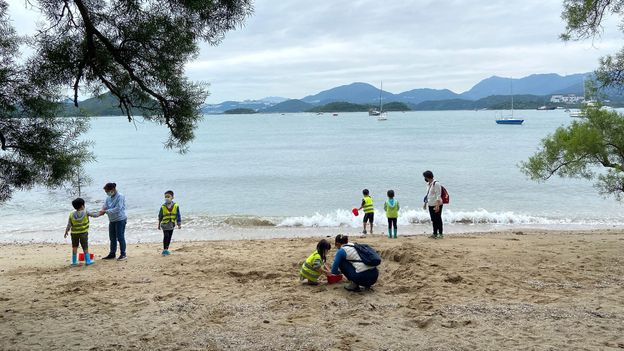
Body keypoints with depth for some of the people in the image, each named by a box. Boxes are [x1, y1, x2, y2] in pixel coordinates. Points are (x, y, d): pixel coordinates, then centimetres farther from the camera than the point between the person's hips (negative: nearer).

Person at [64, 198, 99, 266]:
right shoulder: (85, 212, -10)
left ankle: (74, 261, 17)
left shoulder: (72, 214, -4)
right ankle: (87, 261, 8)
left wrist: (66, 231, 13)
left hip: (74, 233, 2)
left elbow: (69, 225, -1)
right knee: (85, 247, 7)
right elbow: (93, 214, 1)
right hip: (83, 233, -2)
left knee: (74, 247, 15)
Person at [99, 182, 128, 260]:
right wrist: (102, 211, -17)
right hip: (112, 221, 8)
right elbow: (105, 206, 6)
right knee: (112, 238, 12)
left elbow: (117, 209, -22)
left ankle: (123, 254, 2)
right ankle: (112, 254, 21)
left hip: (120, 220, -8)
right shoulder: (108, 198, 9)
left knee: (120, 237, -4)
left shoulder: (120, 197, -14)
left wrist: (106, 211, -23)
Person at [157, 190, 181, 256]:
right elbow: (160, 216, 3)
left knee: (169, 238, 9)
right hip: (165, 225, -3)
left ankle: (166, 249, 23)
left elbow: (178, 216, 0)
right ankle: (164, 249, -8)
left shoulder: (176, 206, -6)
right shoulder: (163, 207, -8)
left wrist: (179, 224, -4)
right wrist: (159, 224, 10)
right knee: (166, 236, -15)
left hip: (171, 225, 3)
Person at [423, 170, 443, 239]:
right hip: (430, 205, 8)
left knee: (438, 219, -2)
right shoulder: (428, 184, 12)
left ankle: (440, 234, 5)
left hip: (436, 205, -8)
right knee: (433, 219, 12)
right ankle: (435, 233, 20)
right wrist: (425, 203, 22)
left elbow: (438, 196, -19)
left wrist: (437, 206, -24)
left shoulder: (436, 184, -15)